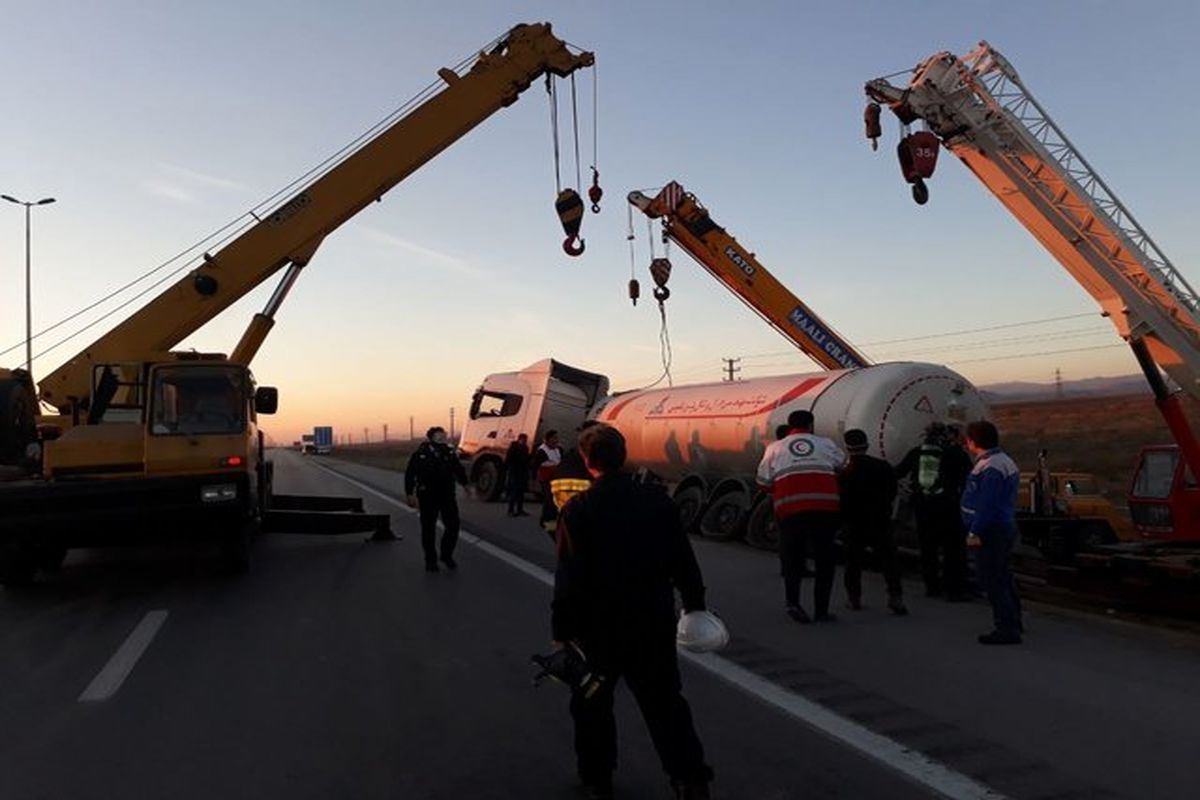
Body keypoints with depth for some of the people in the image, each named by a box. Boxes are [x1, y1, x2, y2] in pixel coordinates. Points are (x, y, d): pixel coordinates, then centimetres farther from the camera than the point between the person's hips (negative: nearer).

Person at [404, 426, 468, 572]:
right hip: (428, 498, -3)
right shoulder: (421, 454, -8)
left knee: (453, 525, 1)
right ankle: (430, 561, 18)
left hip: (447, 496, 4)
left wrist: (466, 484, 16)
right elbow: (410, 474, -6)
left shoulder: (449, 453, 5)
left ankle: (447, 555, 20)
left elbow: (459, 470, 18)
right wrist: (410, 494, -10)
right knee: (428, 529, 5)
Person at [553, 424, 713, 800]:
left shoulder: (577, 509, -15)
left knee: (593, 703, 18)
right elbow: (683, 560, 2)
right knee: (664, 702, 14)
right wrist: (694, 604, 14)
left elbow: (569, 577, -15)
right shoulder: (657, 500, -5)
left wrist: (562, 629, -7)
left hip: (599, 627, -2)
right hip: (654, 623, 2)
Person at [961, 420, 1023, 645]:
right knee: (1002, 575, 20)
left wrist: (975, 532, -22)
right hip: (1005, 527, 11)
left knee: (990, 578, -5)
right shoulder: (1003, 461, 14)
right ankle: (1013, 621, 32)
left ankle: (1006, 628, -2)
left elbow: (986, 505, -25)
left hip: (992, 531, -11)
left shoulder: (991, 468, -21)